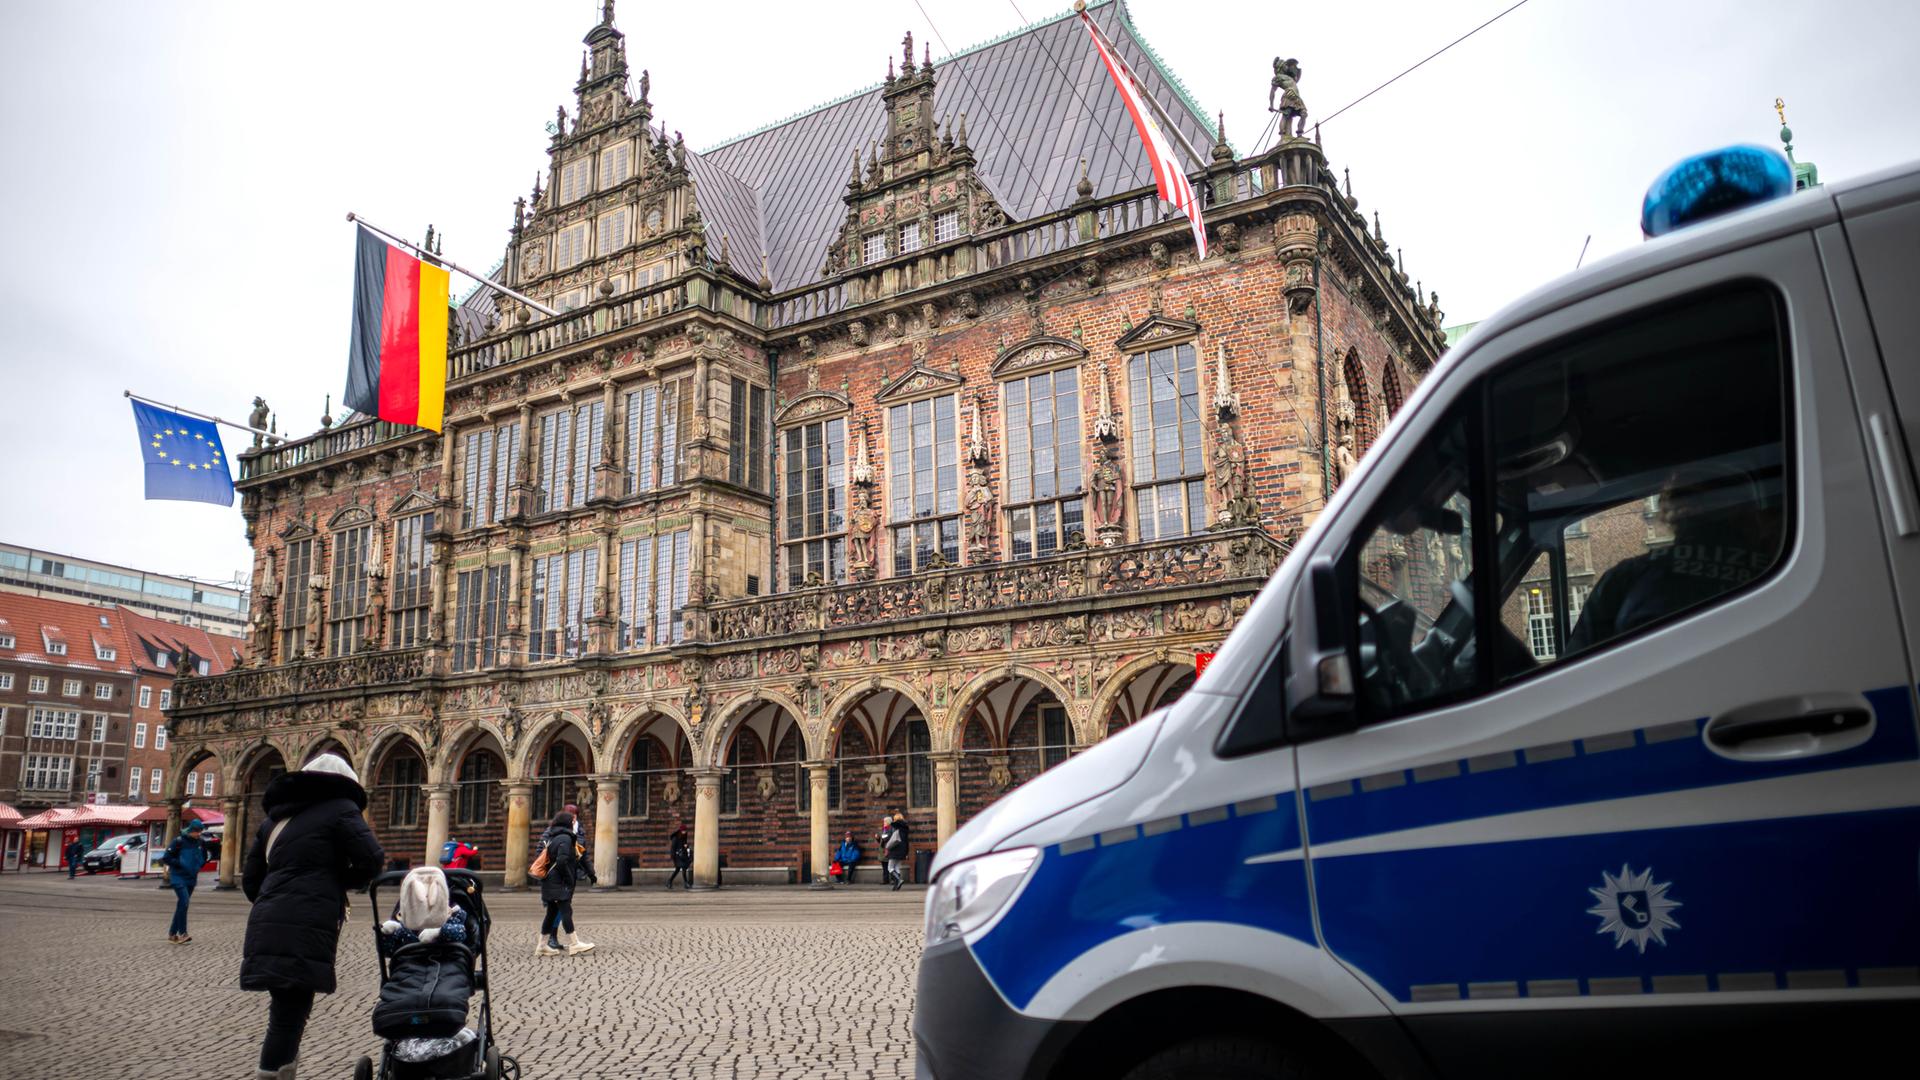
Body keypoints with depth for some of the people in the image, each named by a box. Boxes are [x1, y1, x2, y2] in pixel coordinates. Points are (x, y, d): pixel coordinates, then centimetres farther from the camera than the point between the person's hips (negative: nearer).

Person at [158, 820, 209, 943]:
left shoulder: (201, 842, 4)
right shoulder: (179, 841, -12)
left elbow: (204, 858, 21)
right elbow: (166, 858, -9)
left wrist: (198, 866, 6)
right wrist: (180, 864, -15)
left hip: (192, 878, 6)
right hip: (178, 877, -6)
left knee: (182, 905, 10)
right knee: (184, 901, -20)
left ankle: (172, 933, 20)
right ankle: (182, 933, -20)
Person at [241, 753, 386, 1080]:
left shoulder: (276, 817, 24)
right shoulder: (339, 809, 3)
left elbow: (250, 880, 24)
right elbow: (373, 860, -7)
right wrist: (340, 882, 10)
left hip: (266, 927, 7)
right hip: (304, 932, -7)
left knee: (285, 1013, 17)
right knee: (289, 1017, -6)